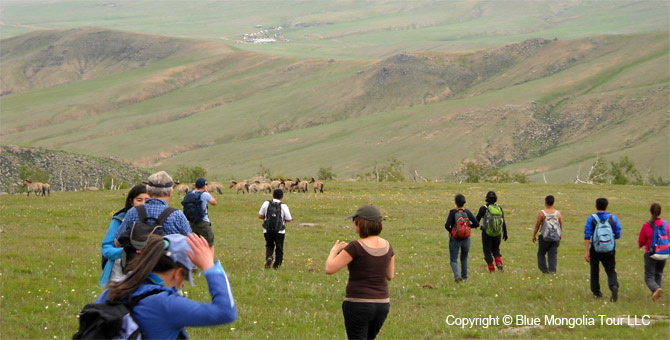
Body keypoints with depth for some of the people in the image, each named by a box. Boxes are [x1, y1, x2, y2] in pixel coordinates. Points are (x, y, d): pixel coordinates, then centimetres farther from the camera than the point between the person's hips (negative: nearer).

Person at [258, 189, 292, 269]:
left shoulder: (266, 204, -2)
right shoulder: (284, 206, -9)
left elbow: (260, 216, 2)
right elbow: (289, 219, -6)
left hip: (267, 230, 2)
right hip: (280, 231, -2)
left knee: (269, 245, 20)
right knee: (279, 248, 13)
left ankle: (268, 257, -8)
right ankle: (277, 265, 14)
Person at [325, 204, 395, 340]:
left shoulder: (356, 247, -18)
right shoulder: (387, 246, 1)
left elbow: (329, 269, -16)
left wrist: (334, 250, 1)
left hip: (358, 305, -6)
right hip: (382, 304, 6)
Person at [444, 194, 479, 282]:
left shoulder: (452, 212, -13)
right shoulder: (468, 212, -4)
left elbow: (447, 225, -21)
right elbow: (476, 224, -3)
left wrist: (450, 231, -1)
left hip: (455, 239, -3)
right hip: (466, 238, 3)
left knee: (453, 260, 4)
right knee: (464, 259, 21)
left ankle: (457, 274, -20)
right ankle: (464, 277, 26)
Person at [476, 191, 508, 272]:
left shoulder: (483, 208, -9)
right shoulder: (499, 208, -1)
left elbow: (477, 220, 0)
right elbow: (503, 222, -1)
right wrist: (505, 233, 7)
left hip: (487, 232, -3)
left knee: (487, 250, 9)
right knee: (496, 249, 19)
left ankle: (491, 268, 5)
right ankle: (499, 263, -5)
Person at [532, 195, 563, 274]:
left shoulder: (541, 213, -11)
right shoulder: (558, 213, -1)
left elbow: (537, 225, -6)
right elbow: (561, 226, 7)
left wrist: (534, 235, 5)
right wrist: (560, 235, 22)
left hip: (545, 237, -3)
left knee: (541, 253, 14)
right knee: (553, 254, 8)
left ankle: (544, 269, 10)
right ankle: (552, 269, 0)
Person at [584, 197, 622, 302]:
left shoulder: (591, 219, -6)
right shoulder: (613, 218, -2)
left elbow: (587, 236, -11)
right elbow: (618, 235, 3)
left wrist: (586, 252, -11)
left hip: (595, 250, -1)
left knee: (594, 270, 17)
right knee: (611, 271, 5)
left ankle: (596, 291, 26)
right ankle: (614, 286, -22)